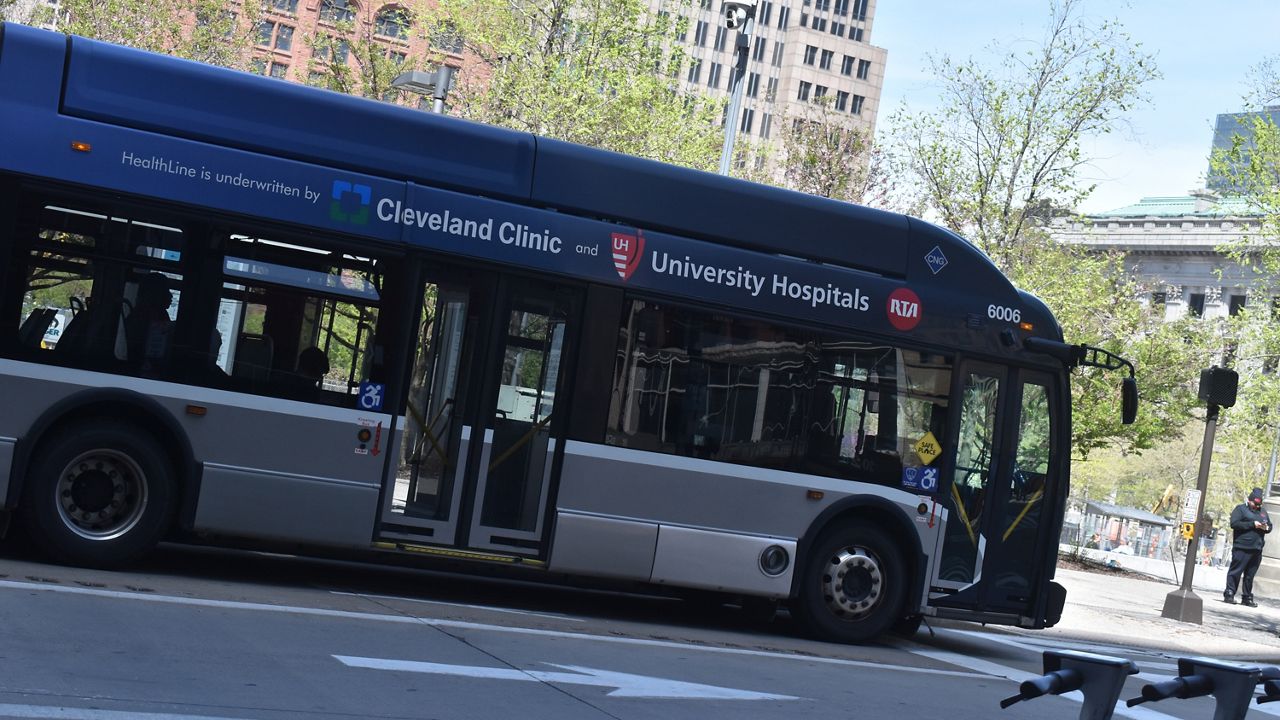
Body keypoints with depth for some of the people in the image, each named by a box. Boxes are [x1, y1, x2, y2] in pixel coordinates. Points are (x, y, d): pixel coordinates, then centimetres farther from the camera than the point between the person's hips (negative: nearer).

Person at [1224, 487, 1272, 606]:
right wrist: (1252, 524, -15)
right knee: (1235, 572, -6)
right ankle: (1229, 594, -4)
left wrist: (1266, 527, -1)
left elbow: (1270, 525, 24)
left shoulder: (1262, 512, 20)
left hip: (1257, 549, 6)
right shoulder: (1241, 509, 2)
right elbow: (1234, 524, -10)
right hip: (1242, 547, -6)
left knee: (1250, 575, 9)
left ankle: (1247, 597, 14)